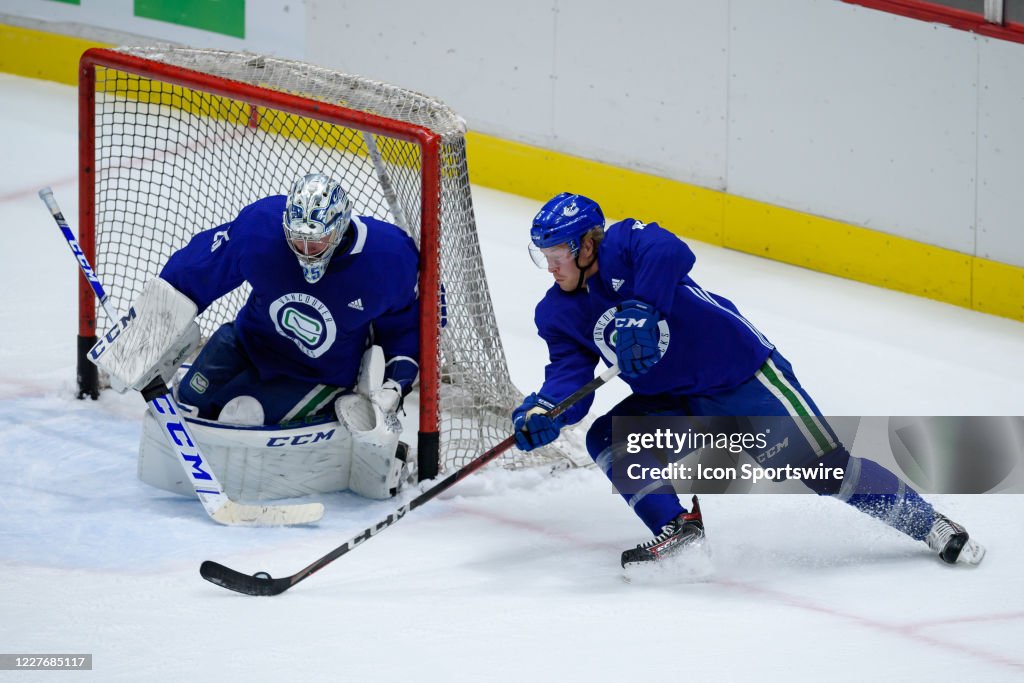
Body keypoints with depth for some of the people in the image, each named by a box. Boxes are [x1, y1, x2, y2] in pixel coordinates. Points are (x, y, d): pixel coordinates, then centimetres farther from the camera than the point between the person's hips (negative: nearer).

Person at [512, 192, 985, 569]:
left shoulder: (624, 245, -17)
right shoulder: (558, 314, 3)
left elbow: (669, 251, -37)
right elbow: (569, 376, -6)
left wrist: (639, 309, -46)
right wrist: (544, 411, -25)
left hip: (744, 377, -7)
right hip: (675, 405, 7)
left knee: (824, 465, -8)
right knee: (606, 440, -15)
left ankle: (933, 527, 6)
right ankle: (677, 530, -12)